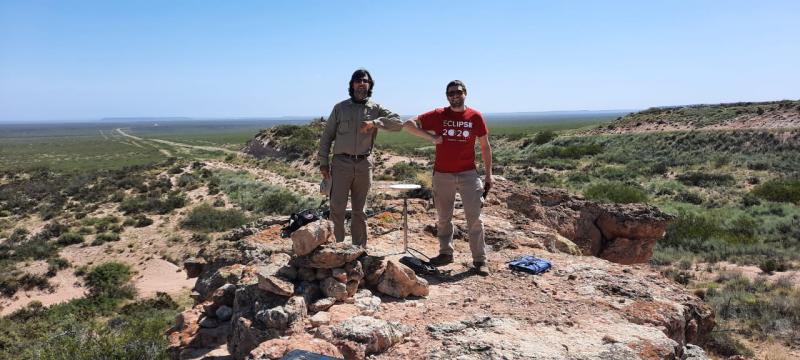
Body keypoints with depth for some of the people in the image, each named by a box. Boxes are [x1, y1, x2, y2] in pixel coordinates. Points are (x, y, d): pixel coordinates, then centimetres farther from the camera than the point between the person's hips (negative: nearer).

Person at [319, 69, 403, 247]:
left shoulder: (376, 109, 6)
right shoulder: (340, 108, 4)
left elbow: (398, 123, -8)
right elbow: (327, 136, 6)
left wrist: (375, 122, -21)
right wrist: (323, 162, 1)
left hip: (364, 164, 1)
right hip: (341, 163, -1)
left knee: (359, 210, 12)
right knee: (337, 208, -4)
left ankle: (359, 247, 22)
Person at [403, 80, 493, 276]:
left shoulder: (475, 116, 0)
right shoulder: (438, 115, -1)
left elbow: (485, 146, 6)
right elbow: (409, 124, -3)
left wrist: (488, 173, 4)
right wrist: (431, 137, -13)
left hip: (468, 173, -1)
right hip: (442, 174, 1)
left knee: (474, 217, -2)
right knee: (443, 217, 12)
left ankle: (480, 260, 6)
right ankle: (446, 252, 27)